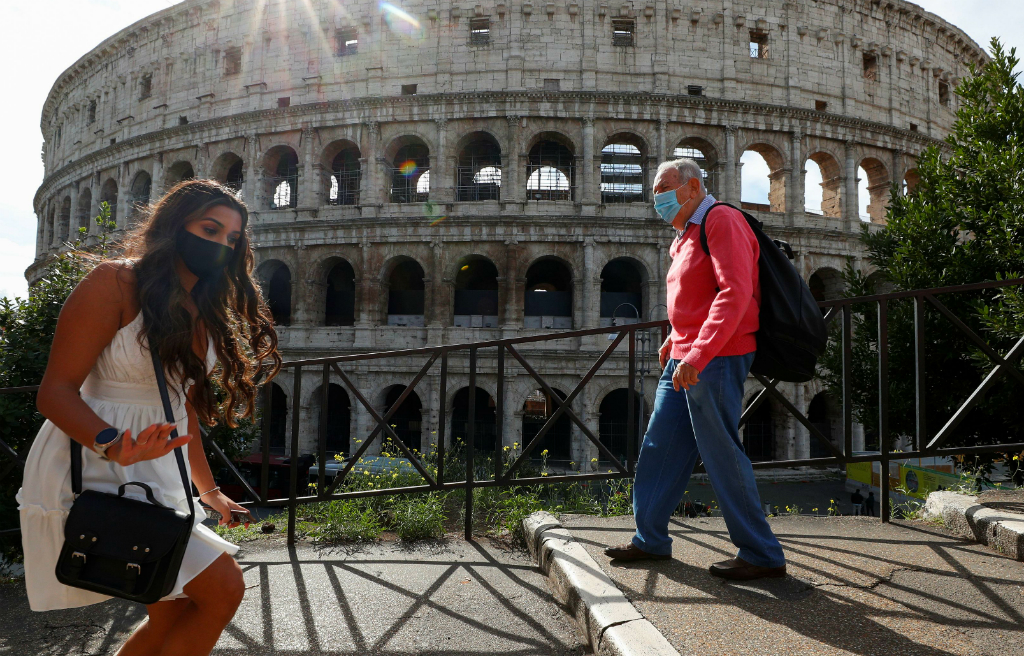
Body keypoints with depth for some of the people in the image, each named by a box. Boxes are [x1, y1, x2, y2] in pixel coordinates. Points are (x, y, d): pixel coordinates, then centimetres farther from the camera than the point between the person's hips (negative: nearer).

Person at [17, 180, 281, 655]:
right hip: (93, 470, -8)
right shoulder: (114, 282, -11)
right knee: (222, 587, -14)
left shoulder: (206, 314, 12)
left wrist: (208, 491, 21)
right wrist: (114, 446, -35)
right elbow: (56, 391, -16)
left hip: (156, 473, 8)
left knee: (174, 615, 11)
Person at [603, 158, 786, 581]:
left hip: (715, 360, -10)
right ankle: (650, 539, 24)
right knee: (659, 448, 12)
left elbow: (735, 292, -23)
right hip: (685, 360, 10)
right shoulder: (686, 236, 19)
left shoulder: (721, 221, -10)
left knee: (722, 455, -5)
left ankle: (762, 556, 8)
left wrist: (698, 354, -30)